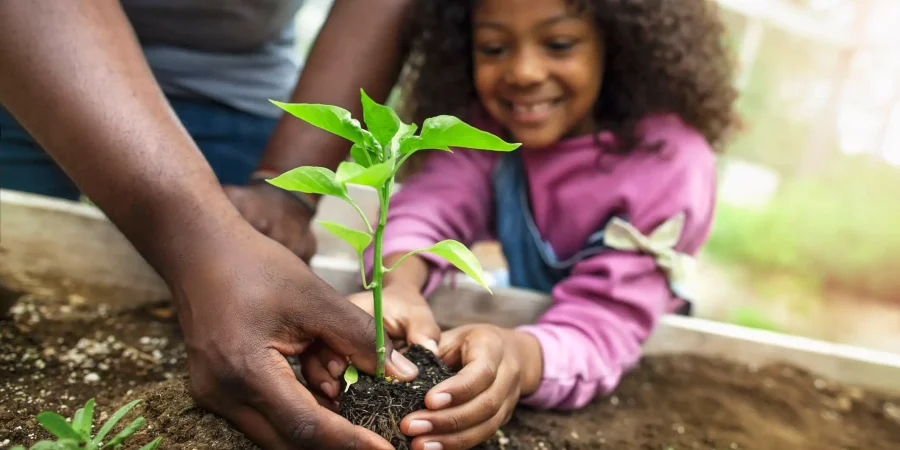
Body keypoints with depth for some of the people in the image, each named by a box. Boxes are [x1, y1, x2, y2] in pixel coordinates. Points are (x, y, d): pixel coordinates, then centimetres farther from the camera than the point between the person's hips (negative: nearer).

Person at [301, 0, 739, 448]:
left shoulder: (669, 159, -26)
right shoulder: (490, 119, -13)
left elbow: (605, 323, -35)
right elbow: (432, 204, -30)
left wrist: (522, 358, -56)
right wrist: (397, 286, -52)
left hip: (643, 360, -3)